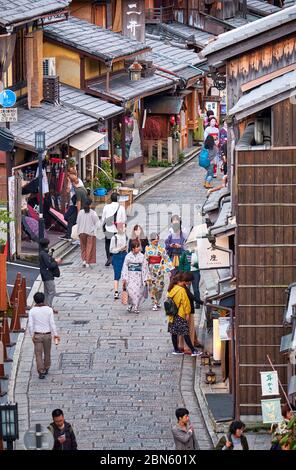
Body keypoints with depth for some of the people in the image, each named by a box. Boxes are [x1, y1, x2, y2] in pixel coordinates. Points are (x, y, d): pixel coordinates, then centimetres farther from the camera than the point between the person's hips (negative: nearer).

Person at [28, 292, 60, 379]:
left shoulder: (32, 311, -8)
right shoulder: (49, 310, -7)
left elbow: (30, 325, -9)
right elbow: (52, 323, -9)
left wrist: (32, 335, 2)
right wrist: (55, 334, -4)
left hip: (37, 335, -1)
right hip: (47, 334, 1)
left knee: (38, 354, 2)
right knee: (47, 353, 20)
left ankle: (41, 372, -5)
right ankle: (46, 369, 35)